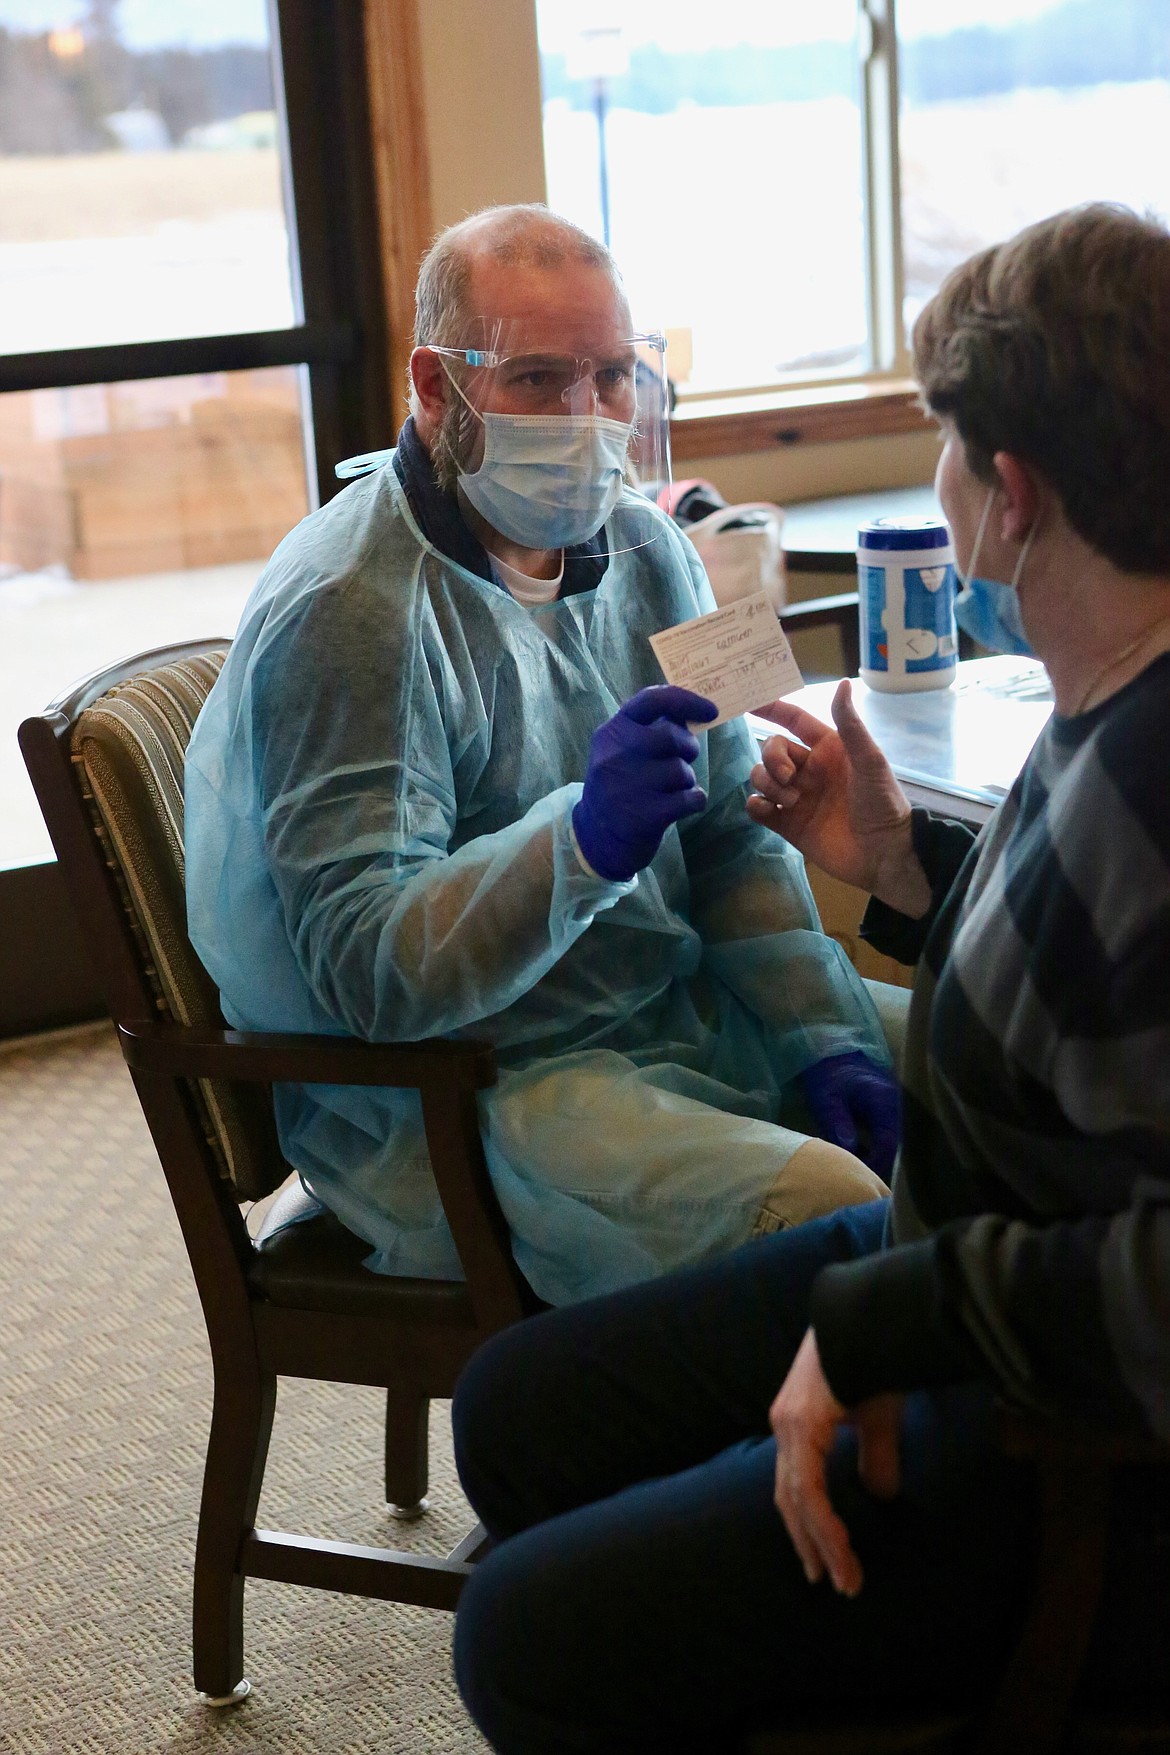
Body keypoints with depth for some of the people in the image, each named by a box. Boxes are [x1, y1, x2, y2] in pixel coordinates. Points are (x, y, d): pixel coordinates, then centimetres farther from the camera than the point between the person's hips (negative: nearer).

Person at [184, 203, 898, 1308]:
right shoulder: (342, 616, -17)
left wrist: (823, 1035, -4)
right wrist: (585, 840, -39)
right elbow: (369, 968, -24)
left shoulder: (641, 550, 9)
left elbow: (732, 835, 11)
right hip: (451, 1091, -8)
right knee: (820, 1214, -28)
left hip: (689, 1012, 8)